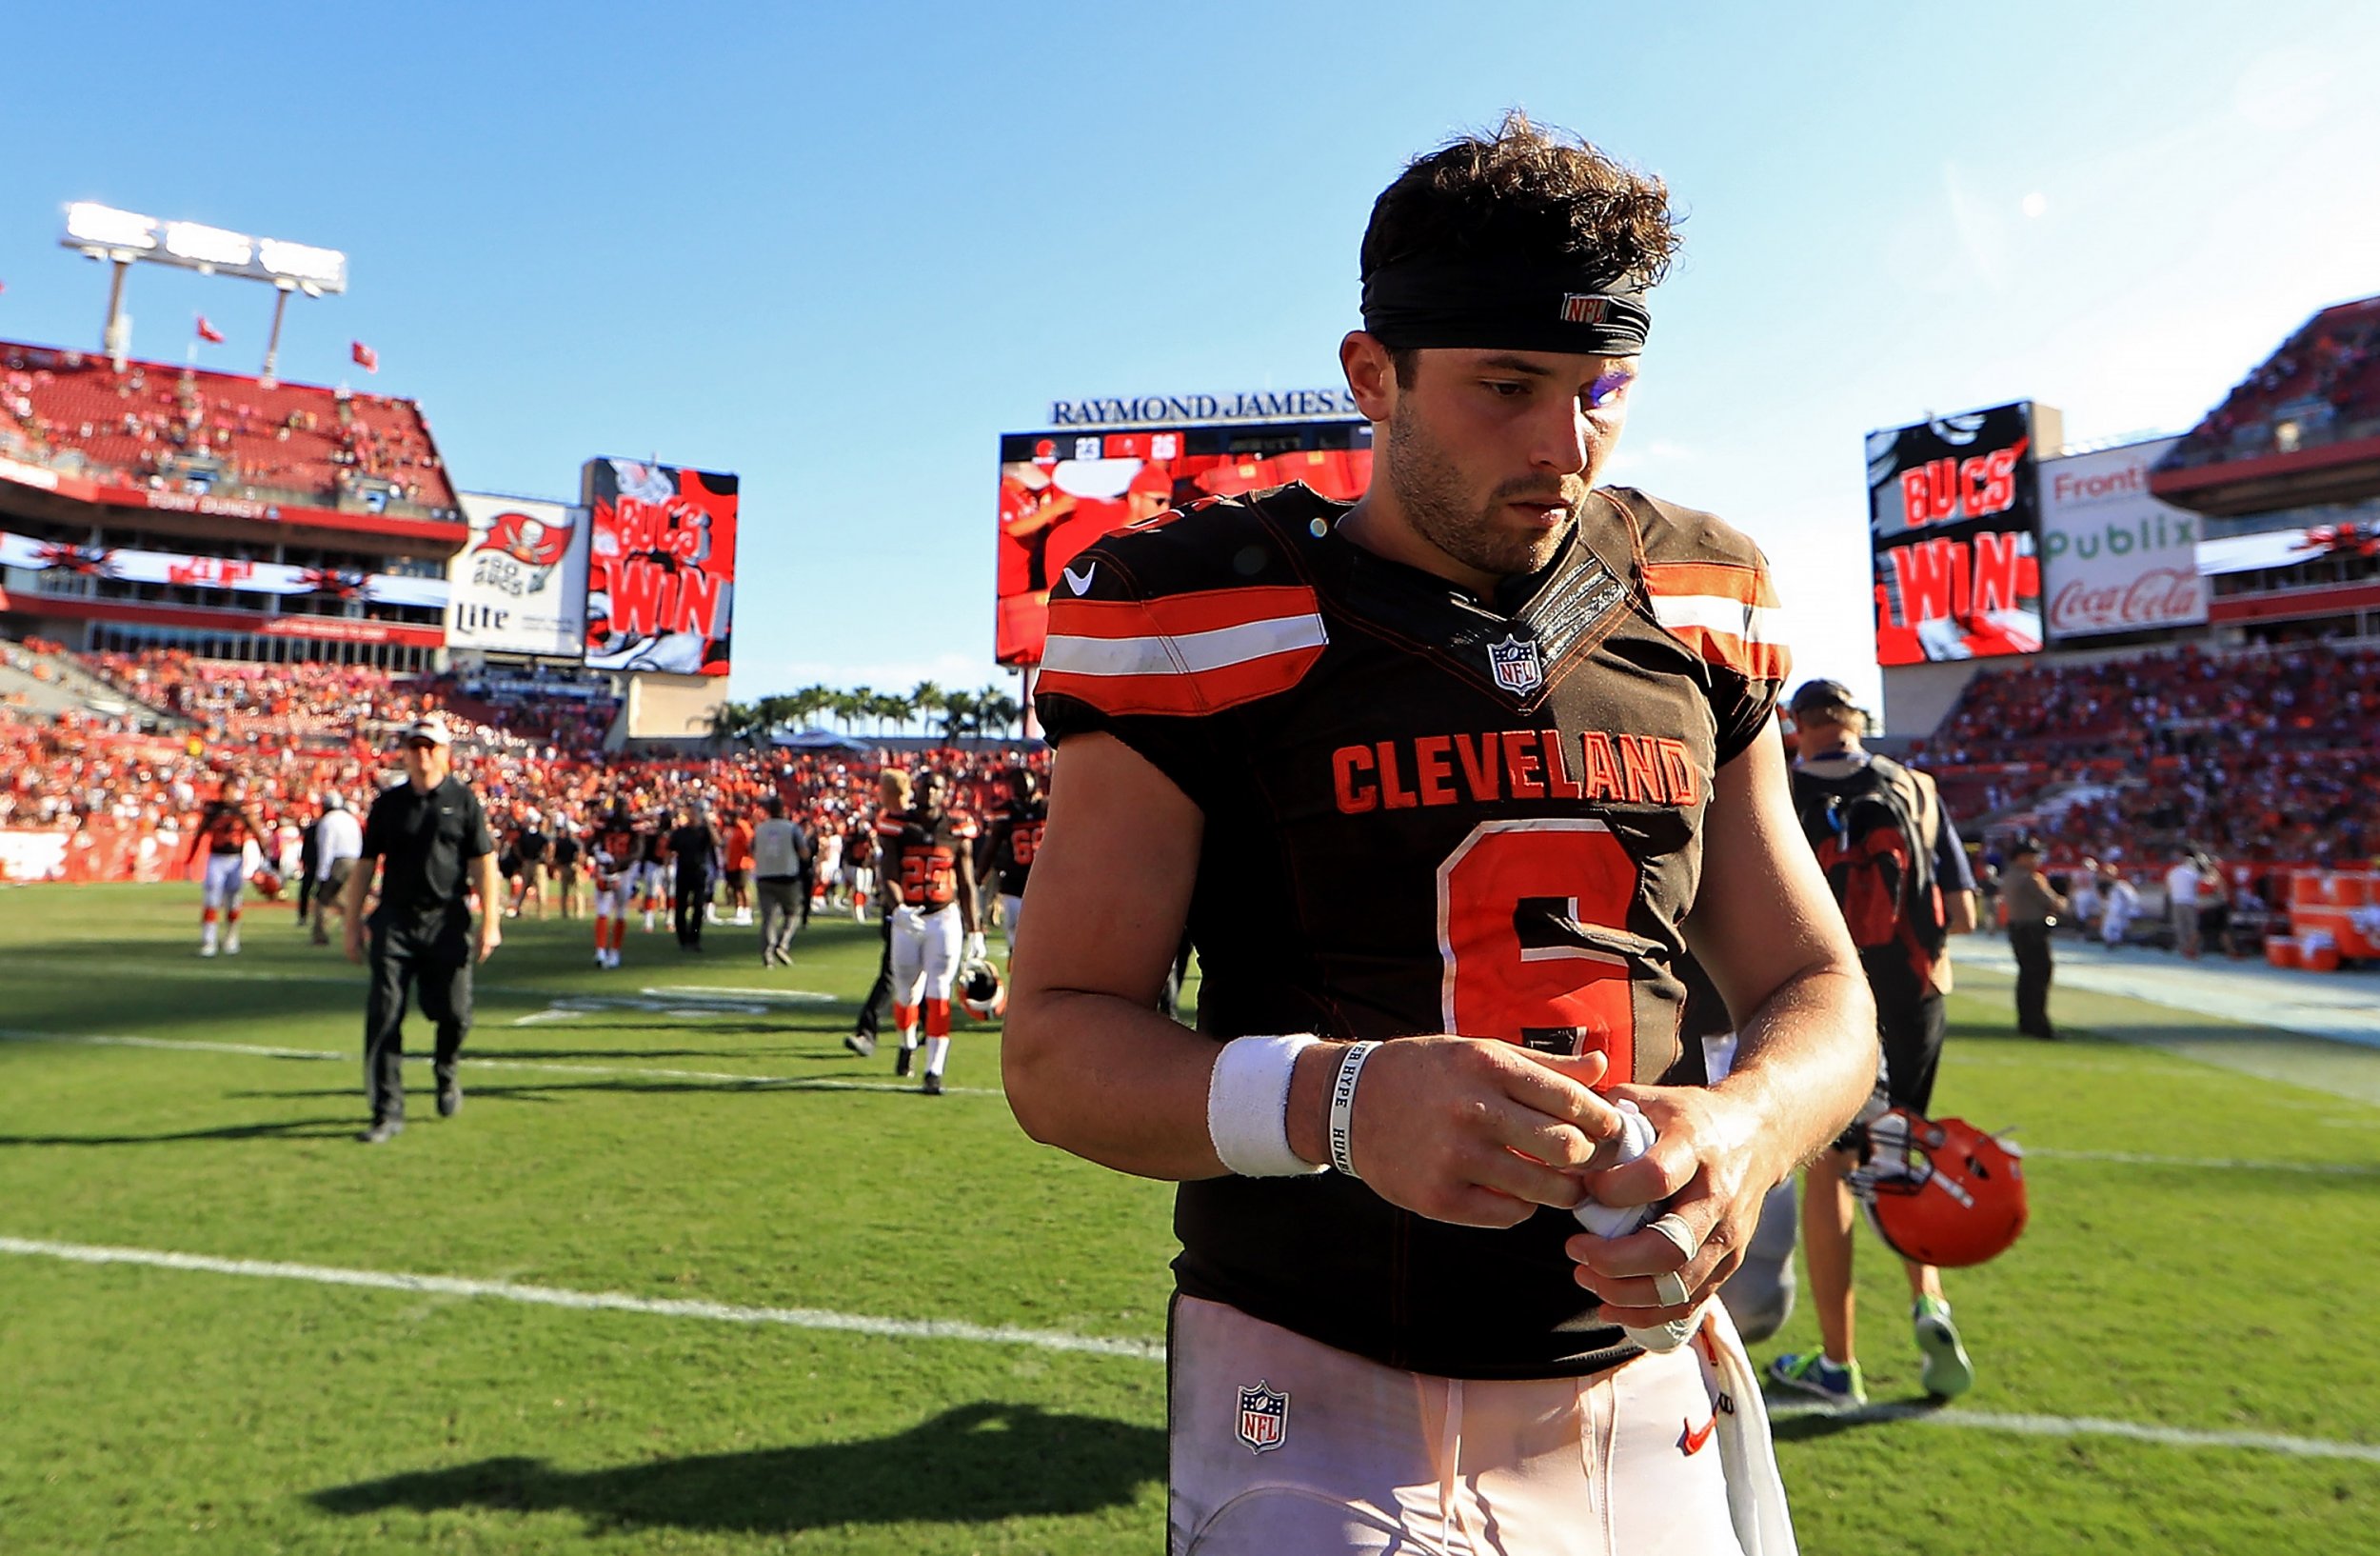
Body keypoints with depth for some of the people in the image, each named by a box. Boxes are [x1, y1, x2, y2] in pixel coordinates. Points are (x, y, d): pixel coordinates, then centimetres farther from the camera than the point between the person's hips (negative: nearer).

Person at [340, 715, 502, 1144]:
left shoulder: (463, 800, 2)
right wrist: (353, 924, 8)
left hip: (447, 920, -1)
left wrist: (490, 923, -7)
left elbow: (484, 865, -1)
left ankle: (445, 1071, 34)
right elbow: (365, 865, 12)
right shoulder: (388, 803, 8)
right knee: (383, 1016, -3)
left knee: (453, 1013, 1)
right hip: (394, 920, 2)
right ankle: (387, 1112, 5)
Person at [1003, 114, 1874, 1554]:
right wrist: (1336, 1101, -29)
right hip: (1321, 1403, -3)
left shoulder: (1699, 614, 2)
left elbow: (1817, 993, 7)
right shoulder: (1206, 622, -12)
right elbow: (1057, 1044, -11)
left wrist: (1743, 1128, -17)